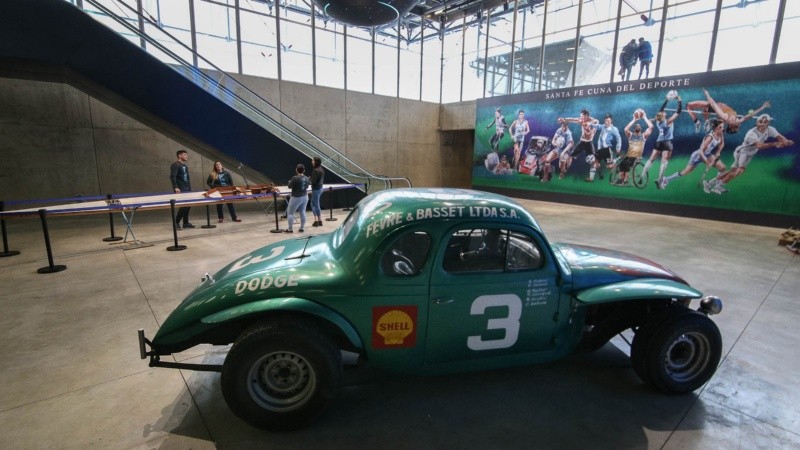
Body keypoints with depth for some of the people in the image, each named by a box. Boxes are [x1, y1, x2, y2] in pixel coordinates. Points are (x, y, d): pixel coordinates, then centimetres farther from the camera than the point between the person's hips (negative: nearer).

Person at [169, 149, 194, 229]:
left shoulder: (185, 166, 19)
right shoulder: (175, 165, -7)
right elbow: (172, 177, -17)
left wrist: (190, 188, 17)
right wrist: (176, 187, -25)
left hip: (187, 189, 8)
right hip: (180, 190, -8)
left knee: (187, 205, 7)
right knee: (183, 205, -13)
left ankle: (186, 223, 14)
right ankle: (176, 222, -1)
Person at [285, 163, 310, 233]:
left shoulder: (295, 178, -20)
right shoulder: (306, 178, -1)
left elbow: (289, 186, -12)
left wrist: (290, 182, 7)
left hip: (296, 198, -6)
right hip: (305, 197, 6)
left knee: (290, 213, 6)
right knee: (303, 212, 13)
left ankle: (290, 229, 11)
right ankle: (302, 228, 19)